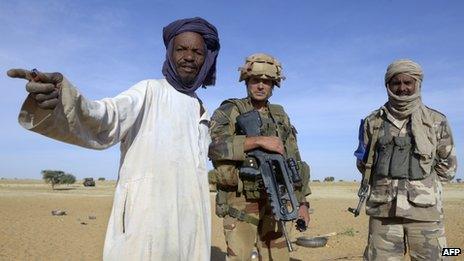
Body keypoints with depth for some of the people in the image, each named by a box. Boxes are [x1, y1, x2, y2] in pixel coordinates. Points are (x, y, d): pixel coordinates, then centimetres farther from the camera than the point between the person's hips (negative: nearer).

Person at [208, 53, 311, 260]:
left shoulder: (281, 117, 15)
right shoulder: (229, 111, 0)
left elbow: (295, 162, 16)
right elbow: (213, 144, -20)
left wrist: (302, 202, 12)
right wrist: (258, 140, -23)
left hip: (276, 203, 5)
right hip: (241, 204, -4)